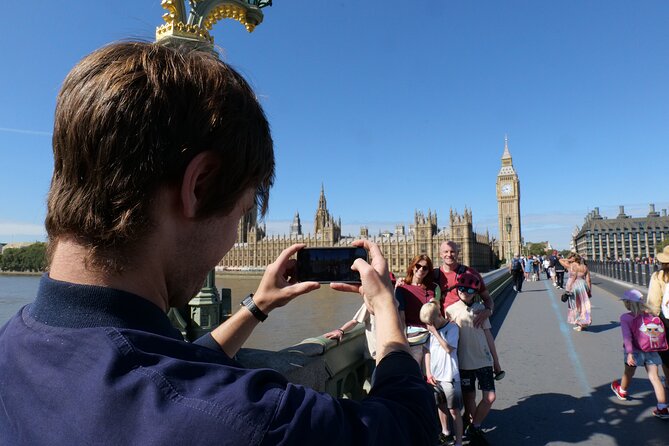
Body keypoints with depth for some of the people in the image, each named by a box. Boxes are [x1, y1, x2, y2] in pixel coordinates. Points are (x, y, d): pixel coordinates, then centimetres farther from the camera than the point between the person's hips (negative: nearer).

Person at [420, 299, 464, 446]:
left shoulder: (452, 327, -12)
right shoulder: (430, 331, 1)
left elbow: (449, 349, -22)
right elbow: (427, 351, 6)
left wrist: (435, 332, -23)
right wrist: (429, 373, 1)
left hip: (449, 376, -5)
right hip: (435, 376, 6)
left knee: (454, 410, 1)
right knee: (441, 405, 21)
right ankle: (445, 433, 39)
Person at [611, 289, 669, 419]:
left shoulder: (625, 318, -12)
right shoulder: (649, 314, 2)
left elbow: (627, 336, -22)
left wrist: (629, 353, -27)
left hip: (636, 351, -3)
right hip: (651, 351, 3)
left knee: (628, 373, 19)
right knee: (654, 377, 4)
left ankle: (622, 391, 45)